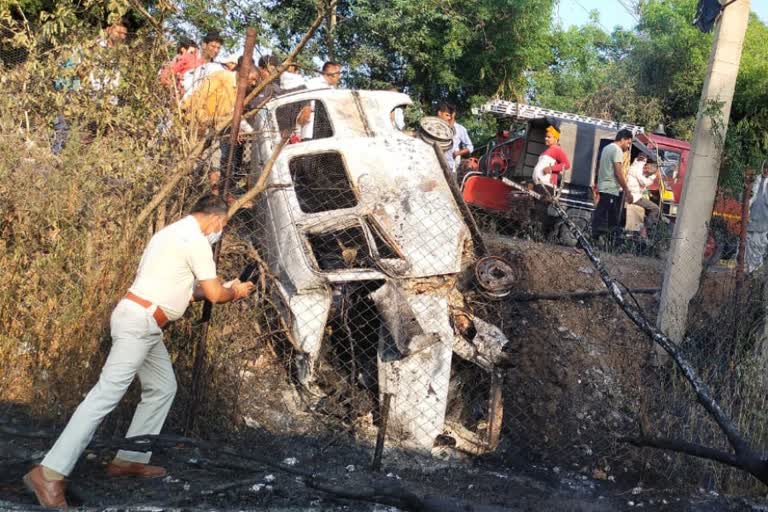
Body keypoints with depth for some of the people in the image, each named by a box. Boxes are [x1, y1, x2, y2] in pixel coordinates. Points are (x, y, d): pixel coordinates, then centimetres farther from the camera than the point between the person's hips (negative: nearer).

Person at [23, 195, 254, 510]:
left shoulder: (173, 233, 20)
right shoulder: (196, 239, -9)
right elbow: (215, 294, -6)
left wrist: (223, 288, 28)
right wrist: (235, 292, 15)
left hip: (145, 324, 11)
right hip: (140, 321, -11)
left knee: (163, 387, 15)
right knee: (107, 394, -15)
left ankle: (130, 460, 16)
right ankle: (49, 474, -19)